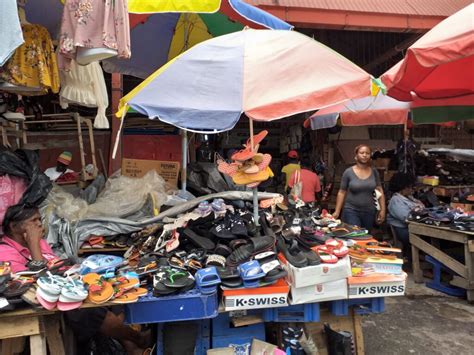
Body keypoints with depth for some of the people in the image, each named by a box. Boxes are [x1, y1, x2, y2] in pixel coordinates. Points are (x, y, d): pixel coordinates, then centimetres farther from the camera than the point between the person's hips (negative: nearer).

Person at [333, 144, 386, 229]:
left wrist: (382, 210, 2)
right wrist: (337, 211, -7)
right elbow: (342, 192, -3)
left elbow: (380, 191, 8)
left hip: (369, 212, 3)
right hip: (351, 211, -3)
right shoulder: (348, 172, -5)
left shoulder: (374, 172, 3)